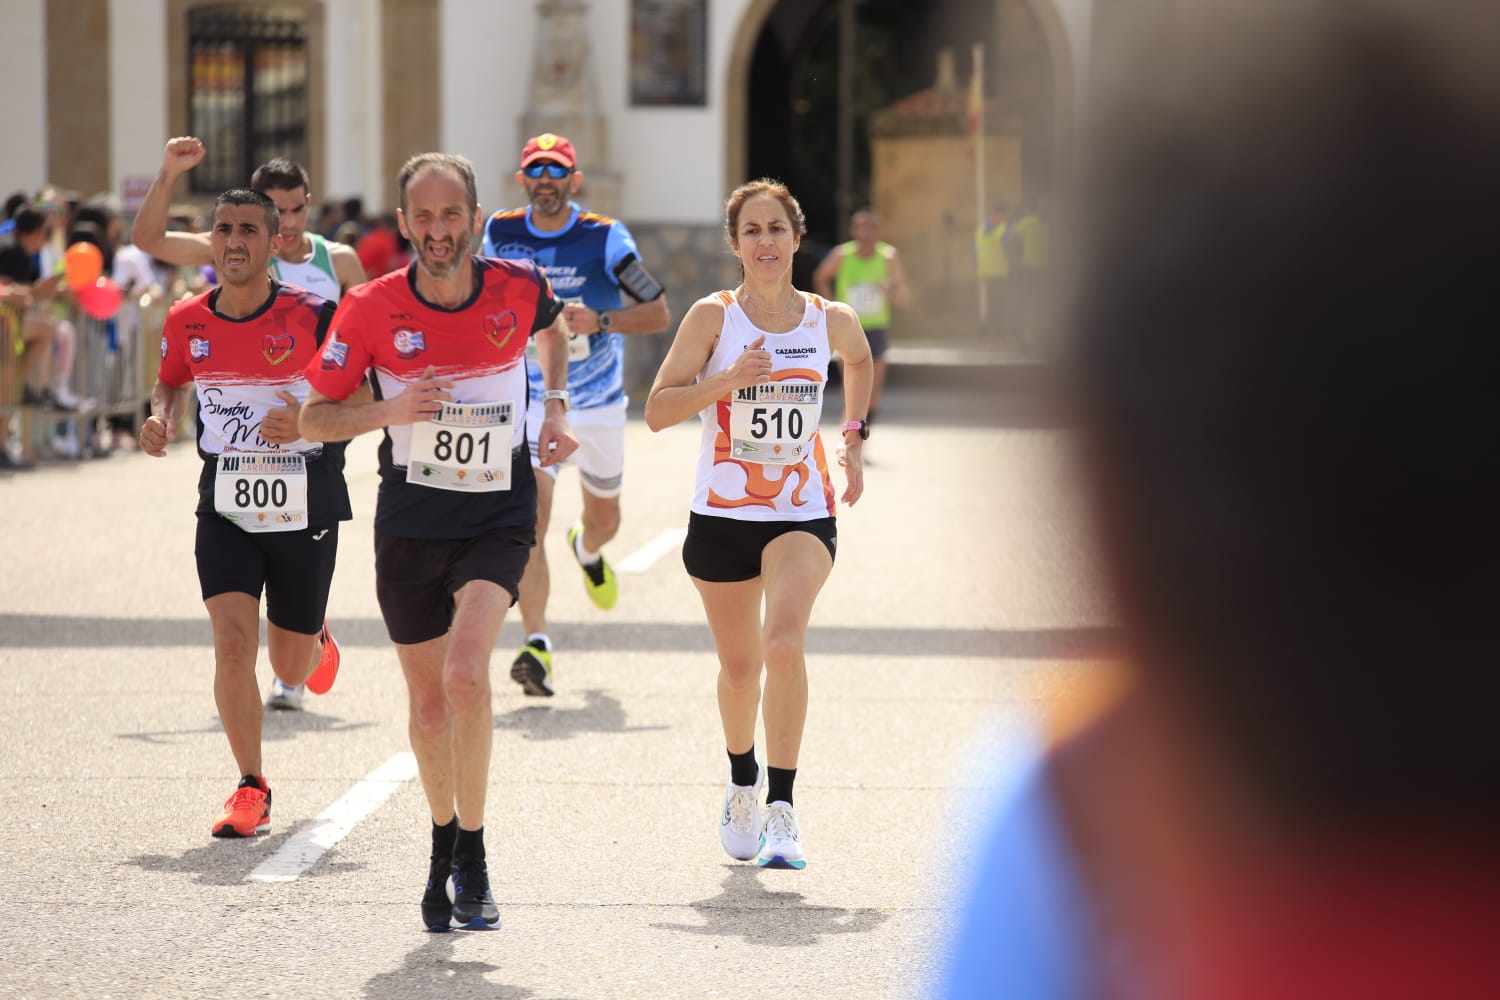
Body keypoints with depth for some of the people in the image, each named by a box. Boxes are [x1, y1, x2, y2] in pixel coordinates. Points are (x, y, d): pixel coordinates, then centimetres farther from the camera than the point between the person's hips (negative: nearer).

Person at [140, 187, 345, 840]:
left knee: (291, 669, 10)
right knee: (233, 645, -16)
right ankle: (251, 790, 0)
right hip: (226, 510, 1)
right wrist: (162, 419, -2)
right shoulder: (186, 322, -2)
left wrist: (306, 423, -23)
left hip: (306, 510, -1)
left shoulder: (313, 316, -12)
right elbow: (170, 381, 19)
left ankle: (316, 640, 49)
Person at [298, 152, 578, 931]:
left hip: (499, 515, -1)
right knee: (428, 700, 11)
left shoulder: (519, 287, -7)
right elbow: (313, 417, -3)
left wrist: (556, 406, 6)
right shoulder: (372, 309, -10)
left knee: (466, 672, -23)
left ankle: (471, 857, -9)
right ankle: (443, 844, 36)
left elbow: (552, 328, 19)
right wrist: (386, 411, -21)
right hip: (410, 520, 1)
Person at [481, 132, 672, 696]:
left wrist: (600, 321, -24)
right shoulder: (500, 234, -1)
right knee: (530, 517, -18)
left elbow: (659, 312, -10)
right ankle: (536, 645, -23)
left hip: (598, 402, 0)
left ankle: (586, 548, 56)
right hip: (530, 401, 0)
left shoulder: (604, 238, -10)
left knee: (604, 518, 17)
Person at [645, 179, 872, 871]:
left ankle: (782, 809, -20)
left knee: (784, 642, -23)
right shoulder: (713, 316, -6)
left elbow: (860, 359, 25)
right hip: (722, 515, 0)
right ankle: (742, 783, 40)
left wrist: (853, 434, 17)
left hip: (802, 514, 0)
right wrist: (728, 379, -21)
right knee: (739, 667, 11)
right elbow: (657, 410, -9)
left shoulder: (831, 320, 1)